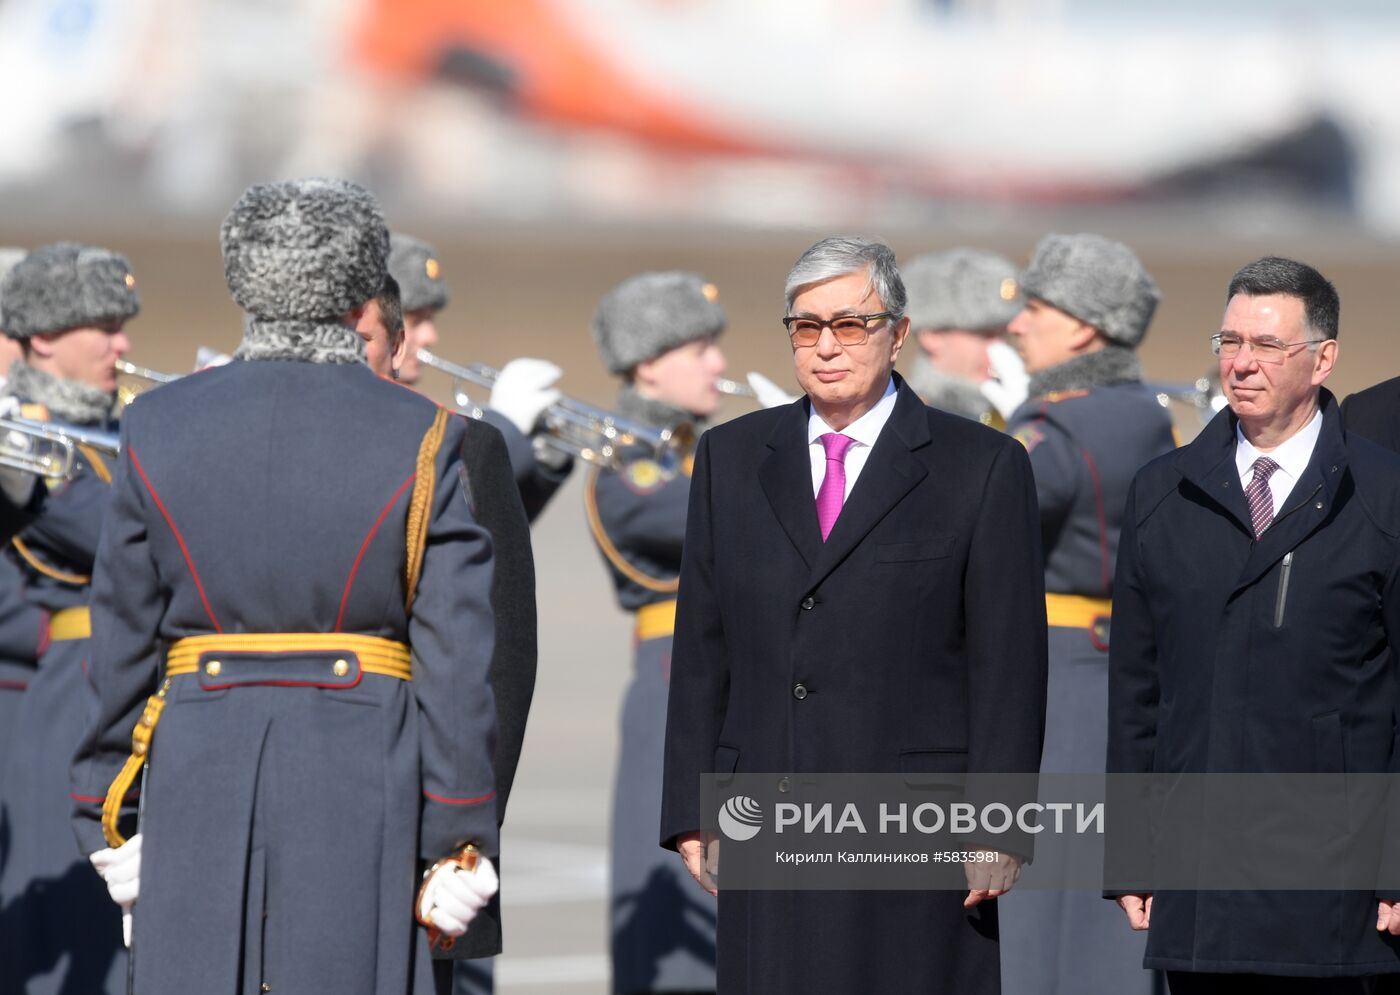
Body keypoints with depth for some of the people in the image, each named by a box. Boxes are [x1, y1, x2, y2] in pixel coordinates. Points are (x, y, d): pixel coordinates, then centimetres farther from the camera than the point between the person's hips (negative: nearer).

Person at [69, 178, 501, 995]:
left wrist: (107, 817, 11)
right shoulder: (421, 441, -2)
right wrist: (458, 839, -2)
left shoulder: (160, 429, 4)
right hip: (368, 776, -2)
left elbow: (122, 644, 6)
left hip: (199, 779, 2)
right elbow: (459, 660, -6)